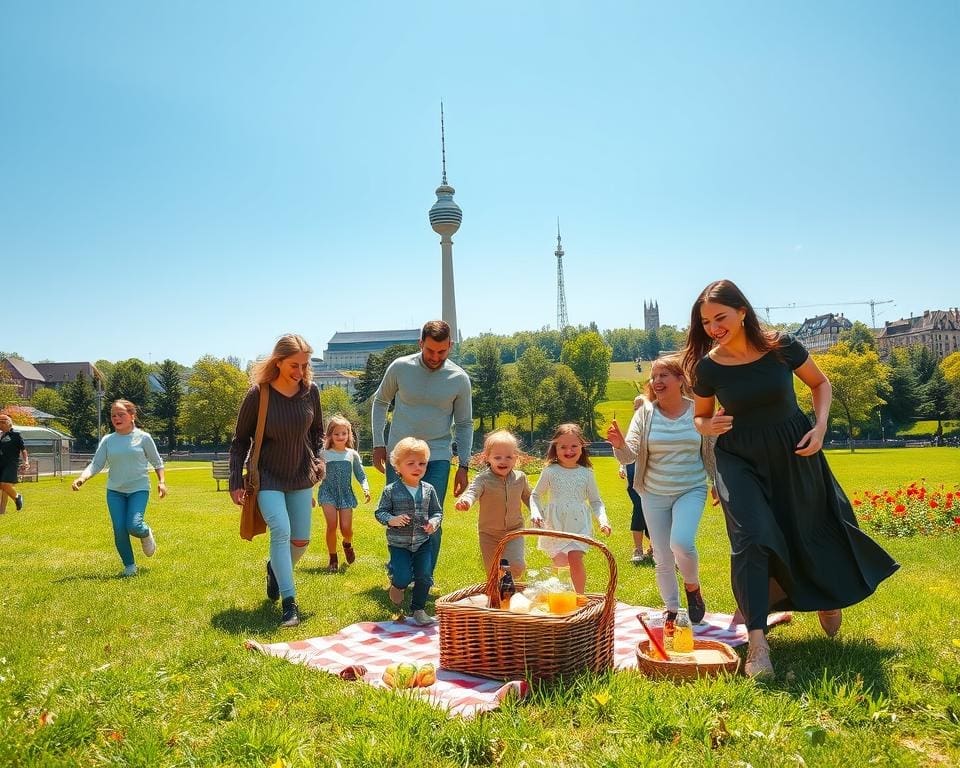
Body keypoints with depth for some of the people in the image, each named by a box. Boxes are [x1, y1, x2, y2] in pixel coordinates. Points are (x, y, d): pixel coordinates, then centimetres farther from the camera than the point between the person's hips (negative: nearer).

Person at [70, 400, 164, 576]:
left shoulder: (143, 437, -3)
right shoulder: (107, 440, 3)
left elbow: (157, 462, 5)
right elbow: (96, 464, -2)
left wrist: (161, 481, -5)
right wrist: (82, 477, -20)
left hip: (139, 489, -3)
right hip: (115, 491, 3)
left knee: (133, 526, -19)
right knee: (119, 530, -3)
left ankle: (146, 534, 18)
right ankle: (129, 566, 16)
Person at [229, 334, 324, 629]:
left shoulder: (310, 391, -8)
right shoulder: (258, 394, -17)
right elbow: (240, 440, -7)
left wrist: (317, 459, -5)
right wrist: (235, 482, -10)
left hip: (300, 476, 4)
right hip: (268, 477, -4)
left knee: (301, 539, 10)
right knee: (281, 531, -18)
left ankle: (275, 569, 42)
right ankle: (289, 603, -9)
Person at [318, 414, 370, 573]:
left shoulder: (352, 454, 4)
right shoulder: (324, 454, 0)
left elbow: (361, 475, 8)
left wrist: (366, 488, -9)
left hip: (346, 494, 1)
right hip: (328, 493, -1)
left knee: (346, 527, -6)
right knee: (332, 525, -13)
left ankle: (347, 543, 31)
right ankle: (333, 559, 6)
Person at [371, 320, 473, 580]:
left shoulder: (459, 378, -4)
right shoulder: (400, 367, -6)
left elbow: (464, 425, 5)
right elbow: (380, 402, 9)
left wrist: (463, 466, 2)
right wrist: (378, 444, 5)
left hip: (437, 458, 0)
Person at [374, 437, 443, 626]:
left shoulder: (429, 490, -1)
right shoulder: (391, 490, -8)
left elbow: (437, 511, 8)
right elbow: (380, 512, -3)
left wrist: (434, 522, -13)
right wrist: (392, 520, -23)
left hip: (423, 542, 3)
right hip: (398, 543, -3)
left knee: (424, 576, 1)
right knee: (404, 577, -10)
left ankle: (419, 609, 21)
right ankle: (397, 586, 27)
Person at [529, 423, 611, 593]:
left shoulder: (586, 473, 4)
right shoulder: (550, 471, 2)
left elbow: (595, 501, 11)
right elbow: (535, 495, 10)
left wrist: (603, 520, -5)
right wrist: (535, 513, -7)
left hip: (579, 524, 0)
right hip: (555, 524, 0)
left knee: (575, 559, -15)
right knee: (559, 563, 2)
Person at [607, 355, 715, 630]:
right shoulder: (645, 413, -6)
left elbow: (711, 452, 4)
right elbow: (630, 455, -12)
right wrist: (619, 445, -33)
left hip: (691, 490, -2)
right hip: (654, 494, 2)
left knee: (682, 543, -24)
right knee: (662, 558, 8)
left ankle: (693, 587, 8)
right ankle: (671, 611, 28)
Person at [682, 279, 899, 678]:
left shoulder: (782, 347, -14)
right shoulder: (707, 366, -12)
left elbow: (820, 383, 5)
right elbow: (700, 417, 5)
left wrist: (820, 426, -9)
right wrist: (708, 426, -18)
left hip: (794, 452, 1)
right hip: (739, 458, -1)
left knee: (811, 530, 16)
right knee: (751, 536, -19)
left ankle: (825, 597, 50)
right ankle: (756, 638, -10)